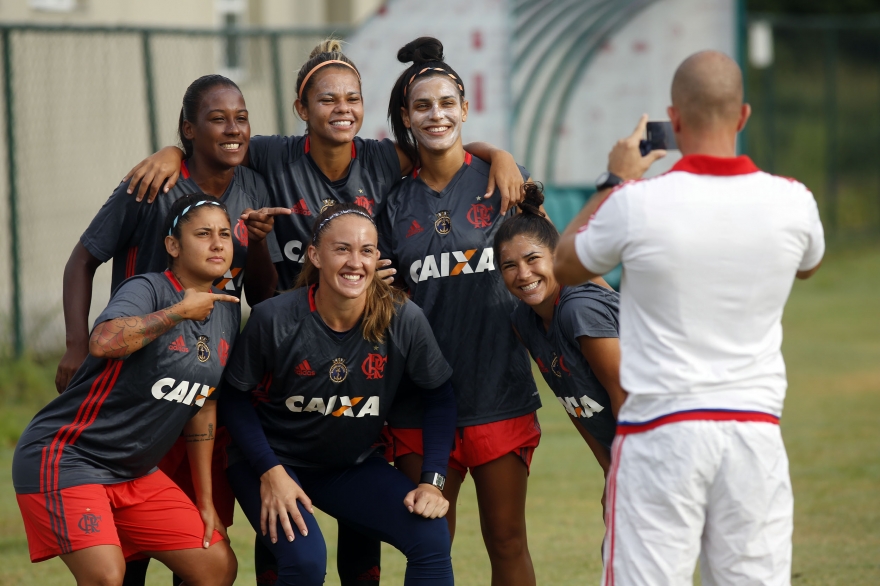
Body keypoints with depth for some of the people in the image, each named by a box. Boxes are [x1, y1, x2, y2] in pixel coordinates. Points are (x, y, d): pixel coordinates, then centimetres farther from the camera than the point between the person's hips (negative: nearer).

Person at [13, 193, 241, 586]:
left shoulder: (227, 311, 8)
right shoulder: (148, 289, -16)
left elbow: (203, 406, 16)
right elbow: (103, 342, -38)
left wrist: (205, 501, 15)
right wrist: (180, 311, -27)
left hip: (136, 475, 8)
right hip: (64, 457, -8)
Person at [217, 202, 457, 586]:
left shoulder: (403, 320, -18)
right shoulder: (275, 319, -22)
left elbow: (440, 396, -4)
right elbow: (234, 397, -10)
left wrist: (432, 482, -11)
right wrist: (269, 471, -19)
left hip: (352, 465, 3)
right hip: (273, 460, -3)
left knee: (431, 537, -18)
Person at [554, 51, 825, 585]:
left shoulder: (637, 204, -10)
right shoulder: (791, 201, -2)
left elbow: (564, 267, 10)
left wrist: (616, 182, 19)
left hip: (662, 429, -3)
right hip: (756, 431, 3)